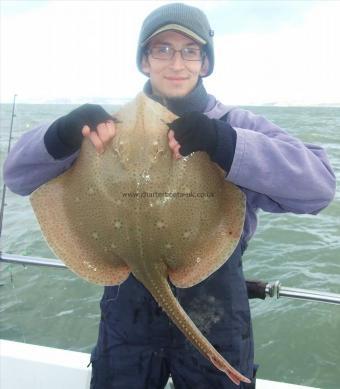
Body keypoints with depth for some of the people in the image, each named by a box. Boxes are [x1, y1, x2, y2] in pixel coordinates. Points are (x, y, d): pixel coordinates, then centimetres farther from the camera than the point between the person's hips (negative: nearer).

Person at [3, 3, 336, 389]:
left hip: (214, 317, 0)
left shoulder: (237, 127, -6)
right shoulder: (113, 127, -2)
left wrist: (223, 144, -32)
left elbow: (319, 184, -21)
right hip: (127, 311, 1)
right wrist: (66, 134, -26)